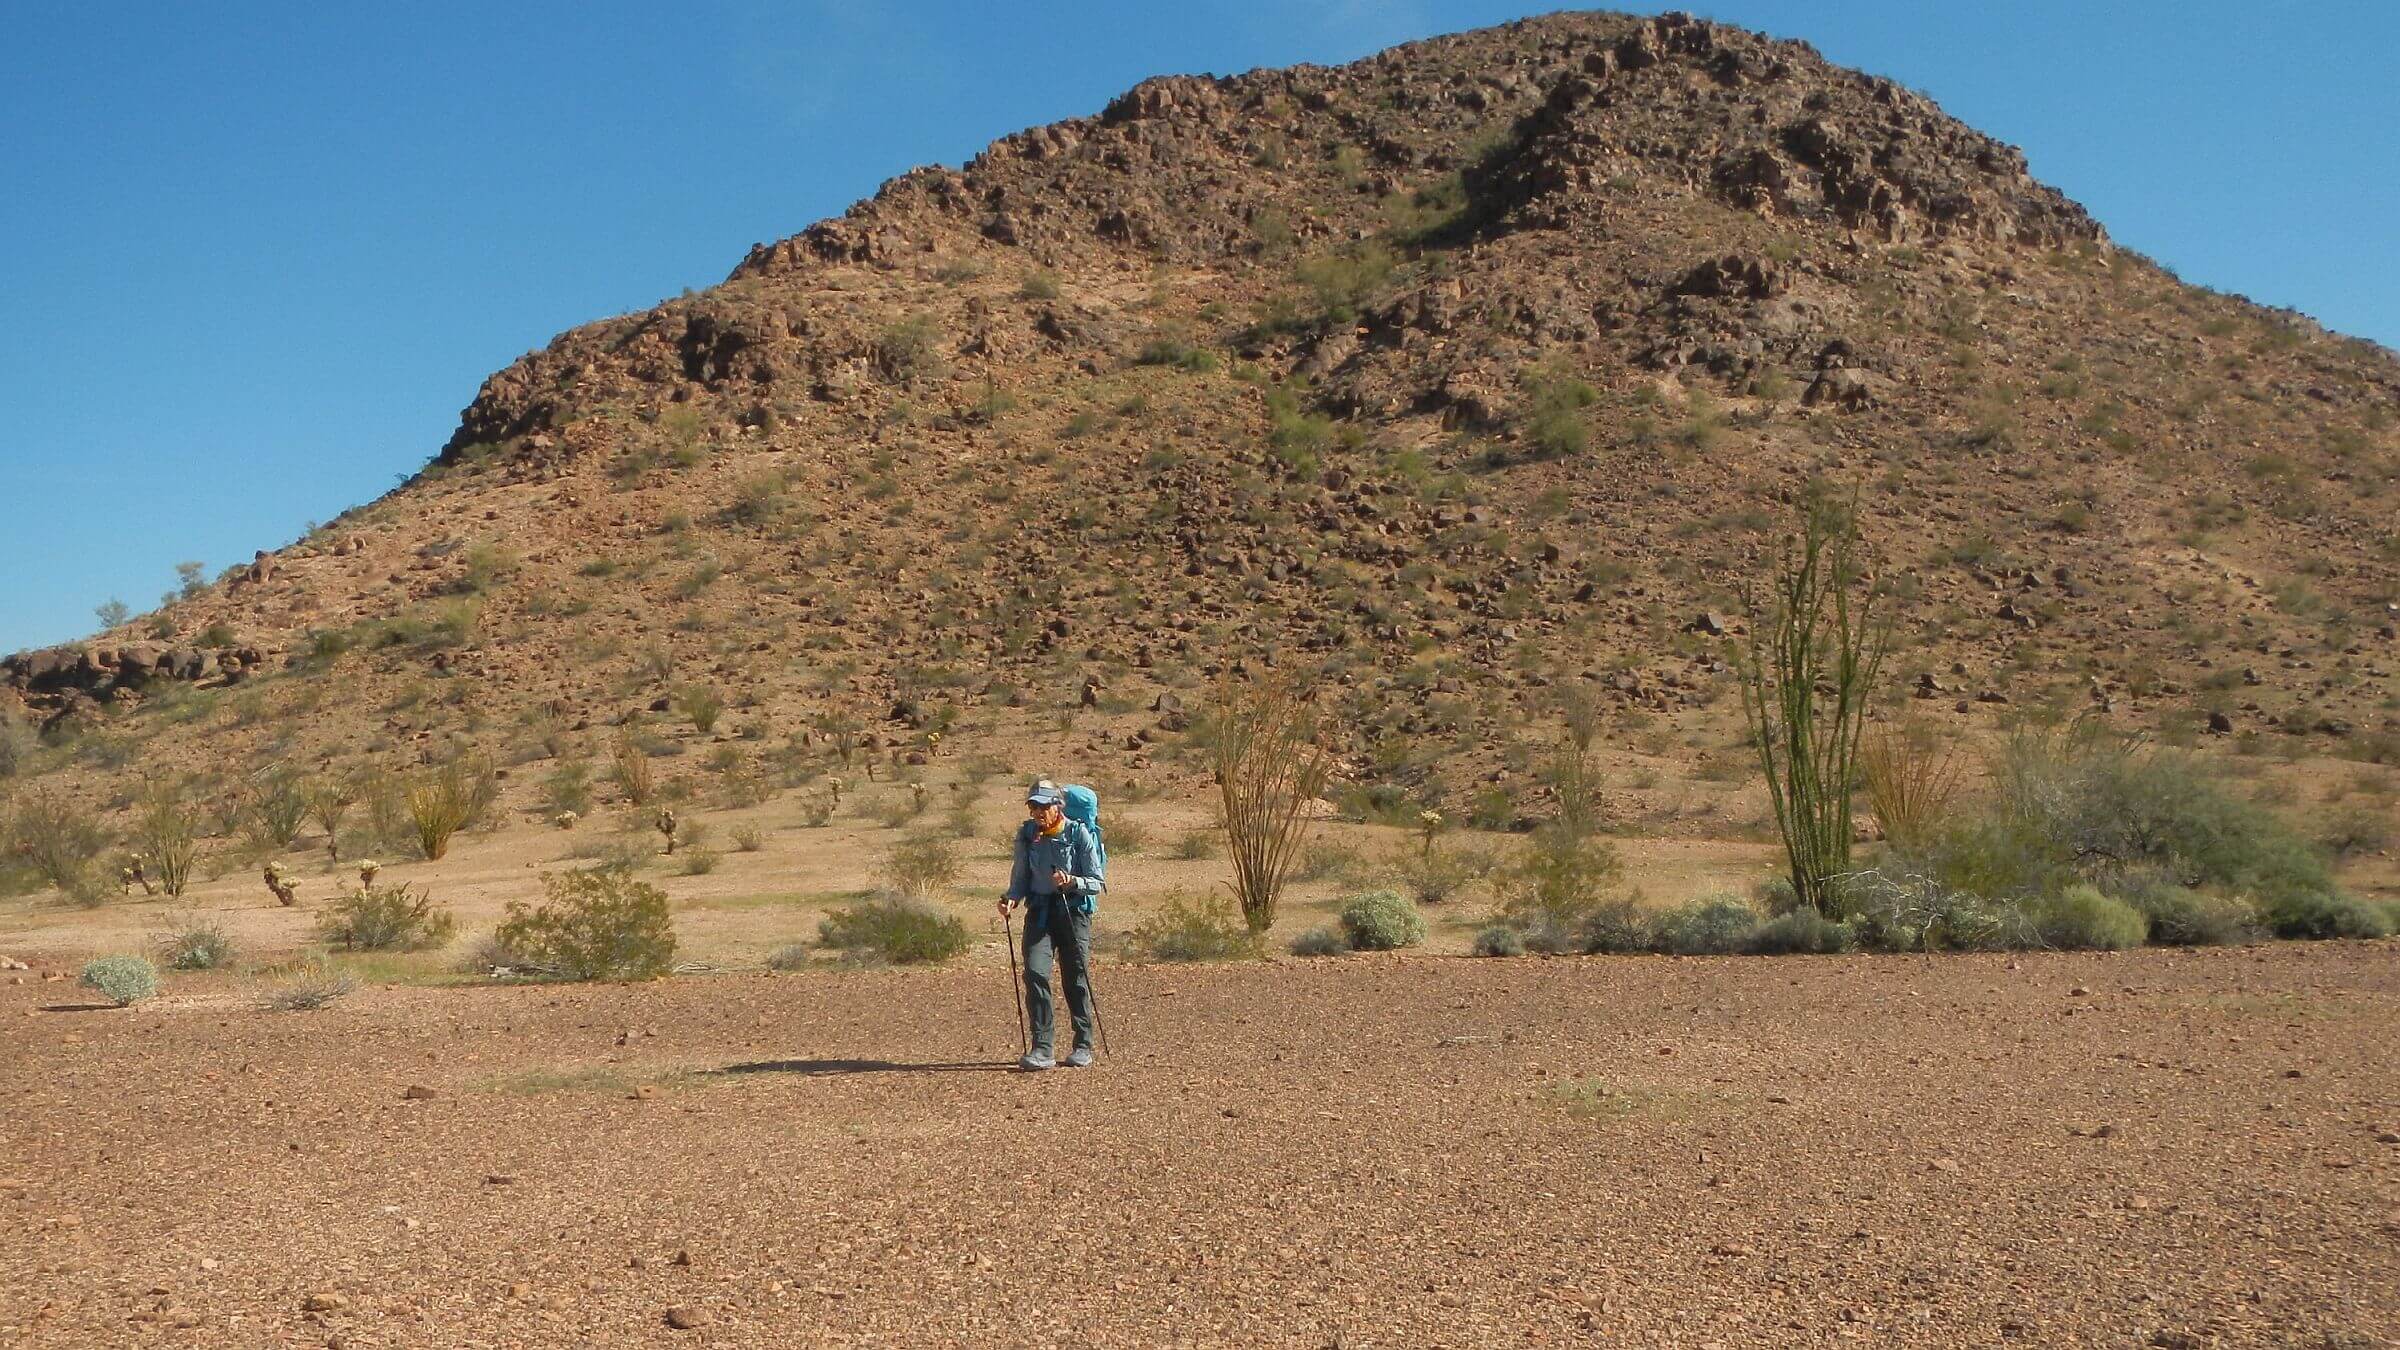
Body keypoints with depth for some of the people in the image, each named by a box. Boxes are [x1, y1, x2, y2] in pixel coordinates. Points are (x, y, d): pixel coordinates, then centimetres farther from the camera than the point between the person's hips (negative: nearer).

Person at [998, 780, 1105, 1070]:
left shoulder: (1079, 834, -7)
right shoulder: (1027, 834, 4)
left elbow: (1098, 882, -7)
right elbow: (1021, 877, 13)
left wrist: (1072, 882, -25)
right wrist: (1011, 898, -7)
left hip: (1074, 911, -3)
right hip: (1039, 911, 3)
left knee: (1076, 980, 1)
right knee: (1035, 972, -14)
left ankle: (1083, 1047, 18)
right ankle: (1041, 1049, -12)